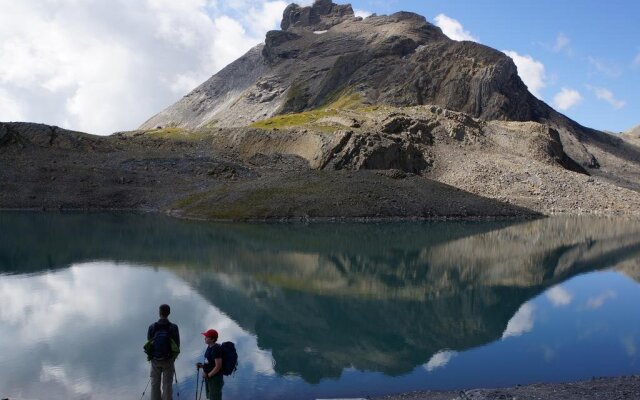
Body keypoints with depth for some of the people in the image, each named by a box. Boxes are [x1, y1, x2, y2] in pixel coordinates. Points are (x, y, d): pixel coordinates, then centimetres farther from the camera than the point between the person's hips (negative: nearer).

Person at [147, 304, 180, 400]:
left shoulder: (152, 327, -10)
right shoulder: (173, 327, -13)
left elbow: (148, 343, 0)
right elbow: (177, 344, -5)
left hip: (155, 360, 1)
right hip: (168, 360, -1)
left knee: (155, 384, 13)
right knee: (167, 384, 7)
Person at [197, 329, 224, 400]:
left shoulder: (216, 349, -23)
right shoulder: (209, 347, 6)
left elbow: (218, 366, -25)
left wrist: (208, 375, -17)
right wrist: (202, 365, 2)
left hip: (215, 378, -10)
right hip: (209, 377, 10)